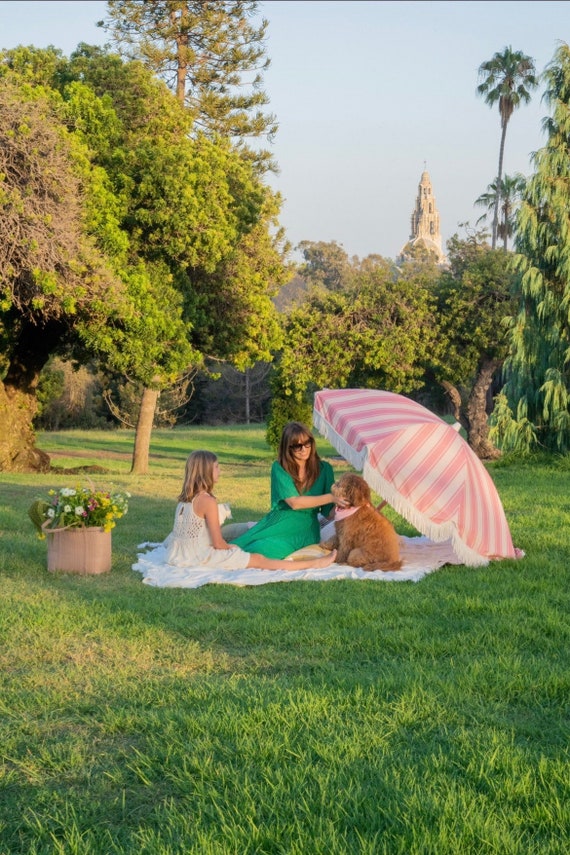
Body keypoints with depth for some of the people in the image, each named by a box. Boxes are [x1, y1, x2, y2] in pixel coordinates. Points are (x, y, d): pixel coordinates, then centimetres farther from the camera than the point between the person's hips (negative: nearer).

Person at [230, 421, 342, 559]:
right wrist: (331, 497, -21)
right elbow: (294, 502, -14)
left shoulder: (324, 469, 3)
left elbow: (328, 511, 4)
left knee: (262, 549, -28)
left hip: (304, 529, -1)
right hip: (277, 522, 1)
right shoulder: (279, 468, -1)